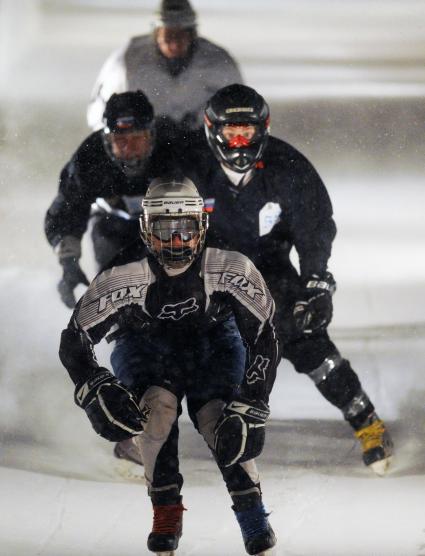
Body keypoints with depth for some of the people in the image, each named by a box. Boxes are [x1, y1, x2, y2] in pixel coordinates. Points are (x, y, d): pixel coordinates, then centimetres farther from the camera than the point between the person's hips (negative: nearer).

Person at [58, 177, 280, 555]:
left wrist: (249, 410, -28)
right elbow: (75, 340, -22)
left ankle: (254, 520, -4)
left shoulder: (232, 272, -28)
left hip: (213, 344, 0)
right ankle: (166, 511, -12)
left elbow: (264, 339, -22)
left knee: (218, 418, -24)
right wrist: (96, 390, -39)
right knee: (157, 405, -30)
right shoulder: (123, 281, -29)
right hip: (144, 349, 0)